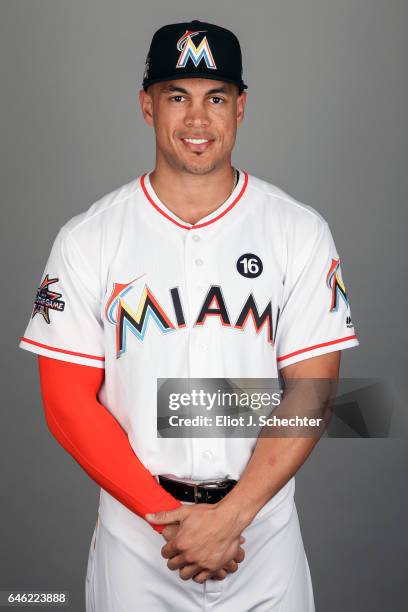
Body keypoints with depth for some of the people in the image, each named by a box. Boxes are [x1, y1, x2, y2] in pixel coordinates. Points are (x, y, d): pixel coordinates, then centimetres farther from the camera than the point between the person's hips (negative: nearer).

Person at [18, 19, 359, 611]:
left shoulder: (301, 232, -3)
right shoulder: (87, 239, -4)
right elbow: (68, 403, -6)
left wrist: (230, 515, -15)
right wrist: (169, 517, -13)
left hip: (265, 533, 1)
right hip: (134, 537, 0)